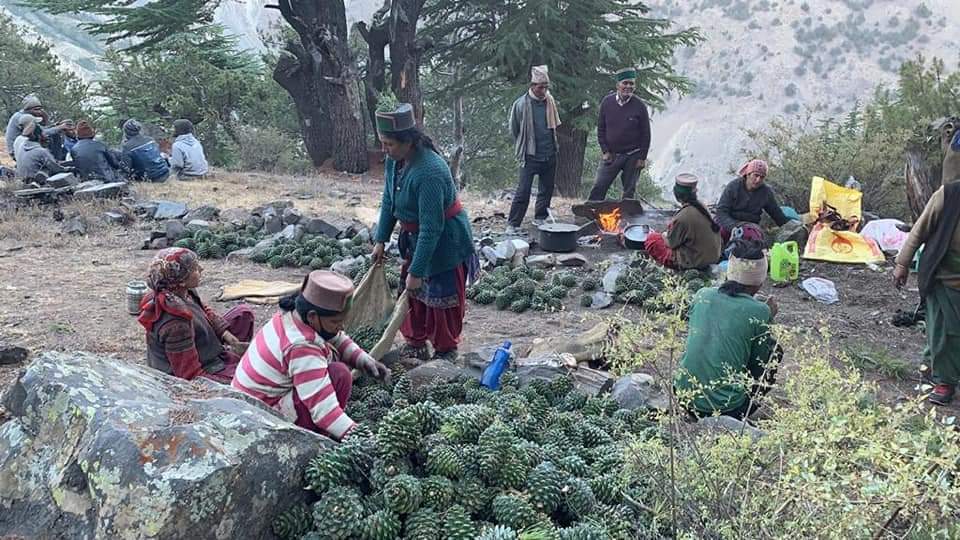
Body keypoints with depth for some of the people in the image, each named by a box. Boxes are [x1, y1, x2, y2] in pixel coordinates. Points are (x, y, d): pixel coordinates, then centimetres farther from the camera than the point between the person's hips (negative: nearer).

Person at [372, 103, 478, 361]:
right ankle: (416, 345, 32)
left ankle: (446, 352, 23)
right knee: (412, 292, 16)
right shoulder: (395, 160, -8)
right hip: (415, 237, 8)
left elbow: (431, 228, -32)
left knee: (441, 297, 5)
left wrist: (416, 271, -28)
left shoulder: (429, 173, -34)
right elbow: (388, 201, 8)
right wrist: (381, 240, 5)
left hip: (445, 241, -8)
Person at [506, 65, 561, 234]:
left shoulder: (550, 101, 2)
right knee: (523, 191, -8)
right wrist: (523, 148, 6)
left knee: (547, 189, 13)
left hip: (550, 155, 5)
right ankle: (513, 224, -1)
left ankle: (540, 219, 28)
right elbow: (514, 130, 1)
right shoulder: (521, 104, -11)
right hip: (530, 156, -5)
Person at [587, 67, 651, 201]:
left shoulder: (639, 106, -8)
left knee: (629, 191, 9)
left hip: (632, 156, -1)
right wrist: (605, 151, -2)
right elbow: (601, 129, 4)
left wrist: (642, 158, -5)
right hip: (611, 155, 2)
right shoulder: (607, 102, -4)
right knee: (599, 188, 1)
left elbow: (646, 134, -3)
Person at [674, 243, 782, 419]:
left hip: (684, 396, 4)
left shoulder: (702, 295, 1)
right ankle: (740, 414, 11)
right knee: (774, 350, 15)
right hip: (724, 407, -4)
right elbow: (759, 366, 4)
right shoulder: (759, 311, -10)